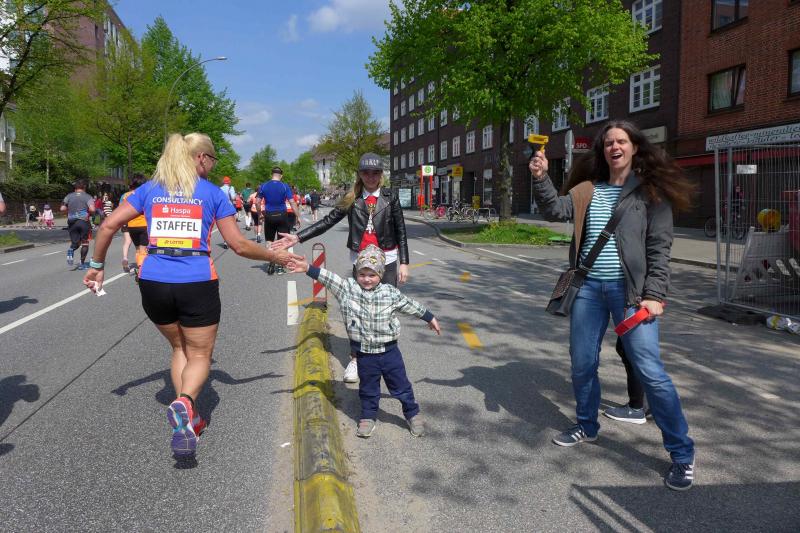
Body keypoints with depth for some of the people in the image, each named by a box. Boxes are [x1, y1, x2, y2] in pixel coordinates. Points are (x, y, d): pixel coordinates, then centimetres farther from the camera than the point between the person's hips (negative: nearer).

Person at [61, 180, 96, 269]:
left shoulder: (69, 196, 8)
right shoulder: (88, 197, -2)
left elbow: (62, 209, 4)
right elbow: (92, 209, -17)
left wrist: (70, 211, 20)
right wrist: (90, 214, 3)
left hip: (71, 222, 3)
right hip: (84, 222, -3)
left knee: (75, 242, 14)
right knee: (85, 242, 9)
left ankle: (71, 250, -22)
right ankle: (82, 263, 8)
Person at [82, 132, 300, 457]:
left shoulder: (149, 189, 10)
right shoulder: (213, 193, 2)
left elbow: (108, 226, 5)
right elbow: (239, 245, 0)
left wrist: (97, 266, 16)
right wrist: (276, 257, 13)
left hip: (153, 283, 3)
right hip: (197, 284, -3)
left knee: (179, 347, 25)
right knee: (200, 354, 11)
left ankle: (187, 418, 16)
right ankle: (184, 403, -19)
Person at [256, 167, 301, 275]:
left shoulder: (263, 186, 0)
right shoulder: (285, 186, -5)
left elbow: (257, 202, 0)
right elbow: (292, 202, -9)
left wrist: (260, 215, 13)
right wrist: (298, 217, -3)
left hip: (269, 216, 1)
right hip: (282, 215, -1)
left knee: (269, 240, 14)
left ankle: (271, 263, 3)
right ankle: (280, 266, 9)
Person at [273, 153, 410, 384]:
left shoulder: (390, 197, 0)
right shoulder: (352, 200, 2)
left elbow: (401, 231, 1)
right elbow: (327, 222, -3)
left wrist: (404, 263, -3)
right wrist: (298, 237, -11)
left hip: (387, 259, -1)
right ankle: (356, 358, 13)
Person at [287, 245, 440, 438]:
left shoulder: (390, 292, -6)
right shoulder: (348, 288, -7)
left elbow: (410, 305, 6)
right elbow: (328, 278, -16)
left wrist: (430, 318, 16)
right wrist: (308, 269, -29)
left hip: (389, 351, 0)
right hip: (364, 354, 0)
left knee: (401, 385, 12)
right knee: (368, 388, 17)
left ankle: (413, 414, 31)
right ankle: (368, 417, 36)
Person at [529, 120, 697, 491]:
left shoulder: (651, 191, 0)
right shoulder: (588, 190, 11)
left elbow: (660, 246, -4)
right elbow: (556, 210, -2)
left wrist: (654, 294, -11)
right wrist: (540, 178, -17)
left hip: (629, 289, -4)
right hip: (589, 287, 4)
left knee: (649, 369, -8)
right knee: (582, 364, 12)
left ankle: (682, 454, 5)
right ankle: (587, 427, 35)